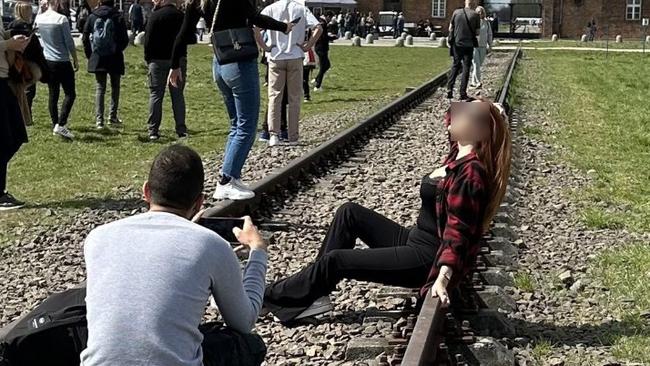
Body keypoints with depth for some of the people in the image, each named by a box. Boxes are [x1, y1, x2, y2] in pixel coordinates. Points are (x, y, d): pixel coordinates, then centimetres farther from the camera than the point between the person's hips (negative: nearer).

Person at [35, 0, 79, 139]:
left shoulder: (39, 18, 2)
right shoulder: (61, 19, -15)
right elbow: (69, 43, -13)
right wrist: (75, 60, 0)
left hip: (47, 62, 6)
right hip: (62, 62, -6)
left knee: (53, 95, 12)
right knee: (70, 94, -1)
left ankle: (55, 125, 15)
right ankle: (61, 125, -12)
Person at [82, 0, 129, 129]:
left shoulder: (92, 17, 0)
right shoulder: (118, 18, -7)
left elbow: (85, 38, 0)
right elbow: (125, 40, -7)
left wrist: (89, 54, 11)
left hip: (97, 59, 2)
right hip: (114, 59, -2)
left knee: (100, 87, 7)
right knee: (115, 87, 14)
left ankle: (99, 119, -1)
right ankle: (112, 117, 12)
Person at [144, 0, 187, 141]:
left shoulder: (155, 16, -8)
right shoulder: (181, 15, 5)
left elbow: (148, 40, -8)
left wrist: (148, 58, 4)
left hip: (158, 60, -3)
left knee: (156, 94, 3)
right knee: (178, 95, 8)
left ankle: (153, 131, 2)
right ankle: (181, 130, 3)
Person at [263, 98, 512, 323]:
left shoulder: (470, 173, -25)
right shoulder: (460, 154, 1)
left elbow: (458, 232, -32)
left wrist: (443, 277, -40)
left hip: (429, 258, -10)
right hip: (415, 240, 10)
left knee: (334, 259, -12)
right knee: (349, 212, 6)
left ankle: (271, 297, 8)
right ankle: (314, 292, 5)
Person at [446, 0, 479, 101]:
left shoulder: (456, 12, -2)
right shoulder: (475, 15, -8)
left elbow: (450, 28, 5)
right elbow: (477, 32, -3)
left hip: (456, 44, 2)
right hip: (468, 45, -2)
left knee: (455, 66, 15)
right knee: (466, 68, 6)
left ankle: (449, 90, 4)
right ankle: (463, 93, 3)